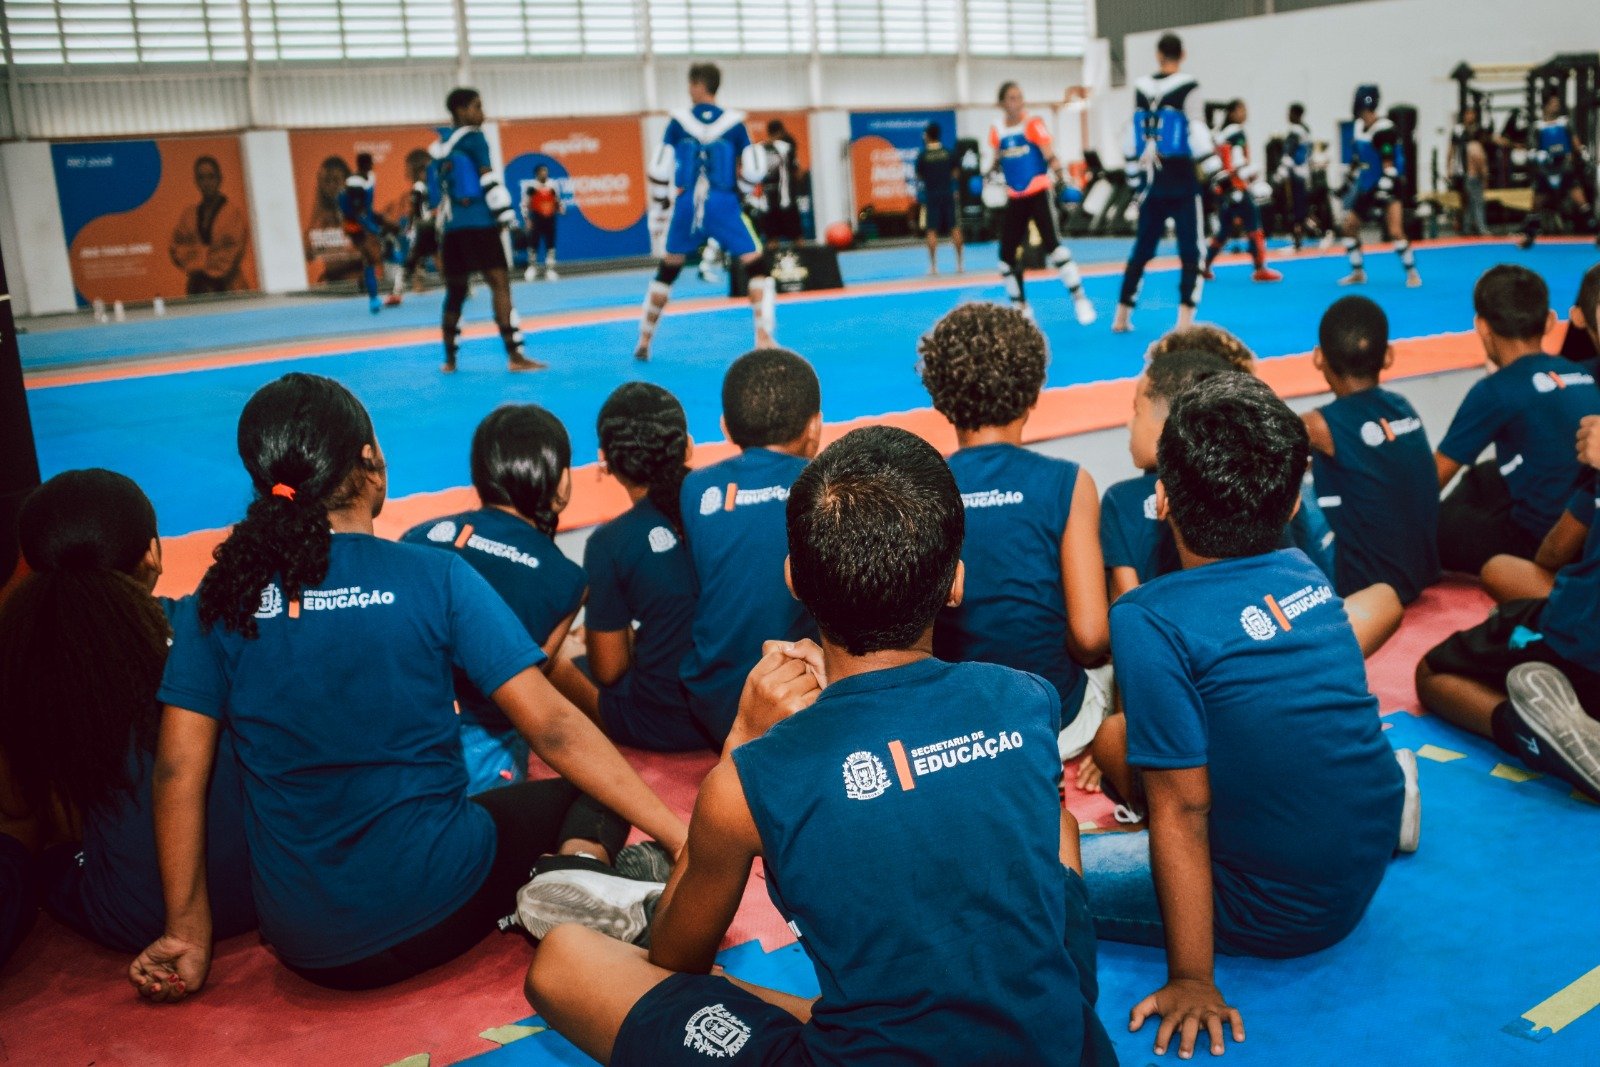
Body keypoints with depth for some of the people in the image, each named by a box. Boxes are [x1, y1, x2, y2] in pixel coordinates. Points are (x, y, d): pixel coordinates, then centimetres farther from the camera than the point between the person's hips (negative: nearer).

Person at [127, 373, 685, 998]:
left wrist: (187, 933, 7)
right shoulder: (434, 577, -10)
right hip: (438, 913, -6)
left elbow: (178, 773, -3)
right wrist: (682, 838, -9)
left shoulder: (219, 600, -2)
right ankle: (583, 871, -11)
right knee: (593, 792, 17)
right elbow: (551, 727, -13)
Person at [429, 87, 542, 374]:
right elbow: (489, 179, -10)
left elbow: (436, 193, 21)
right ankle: (515, 355, -21)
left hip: (451, 228, 8)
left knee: (455, 291, 15)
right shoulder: (473, 138, -2)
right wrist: (504, 216, -6)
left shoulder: (439, 148, 19)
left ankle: (449, 359, 20)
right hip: (479, 224, -8)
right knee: (500, 284, -12)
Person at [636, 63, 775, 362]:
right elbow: (754, 172, 0)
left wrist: (658, 214, 12)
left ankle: (644, 341, 25)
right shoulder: (734, 122, 1)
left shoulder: (678, 121, 3)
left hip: (686, 204, 3)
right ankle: (764, 339, -12)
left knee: (667, 271, 19)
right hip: (723, 204, -2)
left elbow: (659, 171, 3)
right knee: (757, 267, 3)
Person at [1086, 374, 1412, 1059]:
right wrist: (1129, 751, 25)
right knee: (1118, 737, 19)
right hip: (1371, 859, 7)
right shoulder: (1304, 573, -2)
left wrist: (1191, 981, -13)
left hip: (1280, 911, -7)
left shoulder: (1150, 621, -24)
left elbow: (1181, 811, -21)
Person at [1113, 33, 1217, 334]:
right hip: (1181, 178, -5)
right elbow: (1195, 131, -14)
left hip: (1152, 179, 5)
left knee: (1142, 247, 16)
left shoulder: (1141, 88, 6)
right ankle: (1185, 318, -8)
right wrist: (1215, 171, -12)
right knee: (1190, 250, 1)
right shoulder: (1187, 87, -9)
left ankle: (1122, 316, 20)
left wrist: (1135, 179, 20)